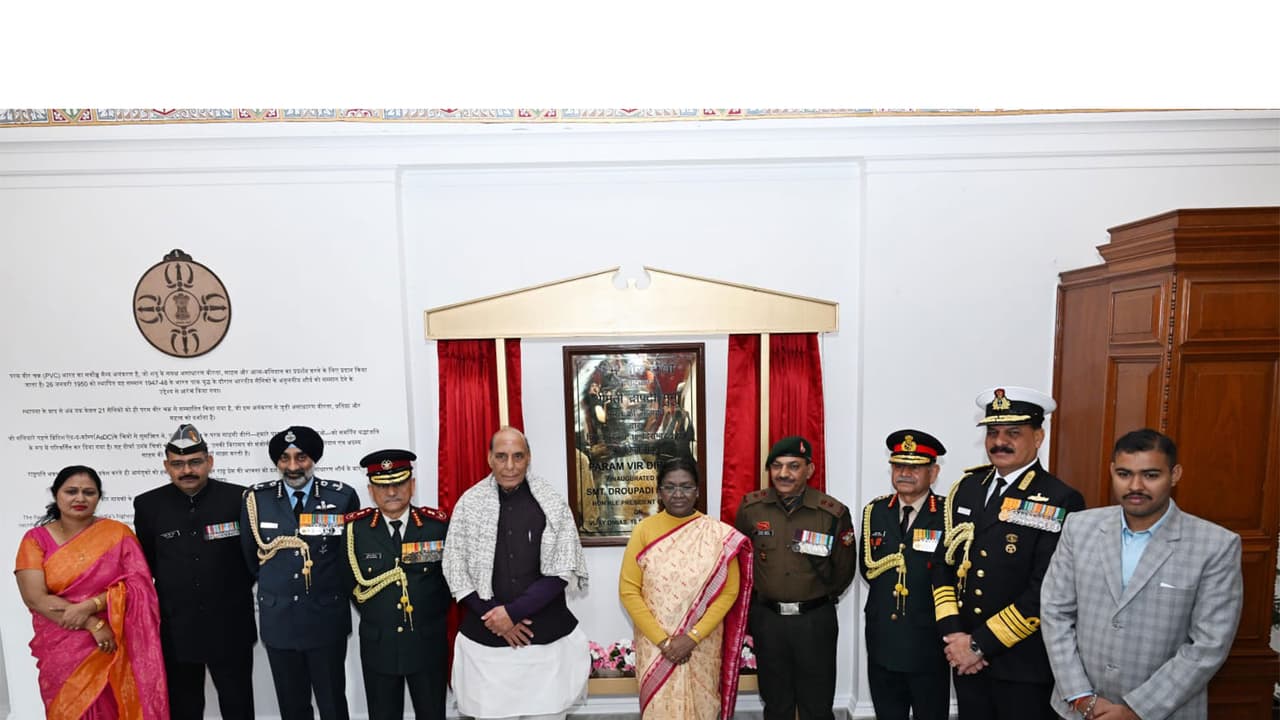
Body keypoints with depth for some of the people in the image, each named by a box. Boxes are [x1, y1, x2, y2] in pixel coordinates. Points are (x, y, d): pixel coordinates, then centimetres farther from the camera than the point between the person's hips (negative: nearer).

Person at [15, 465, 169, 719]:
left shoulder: (118, 533, -3)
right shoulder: (36, 539, -2)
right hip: (62, 650, 0)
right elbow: (35, 598, -10)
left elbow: (138, 583, -7)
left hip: (115, 646, 0)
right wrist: (93, 624, -17)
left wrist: (90, 605, -21)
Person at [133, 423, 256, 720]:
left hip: (230, 627, -1)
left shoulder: (238, 498, -8)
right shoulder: (148, 505, -2)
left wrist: (239, 589, 2)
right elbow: (145, 563, 10)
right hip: (175, 629, 2)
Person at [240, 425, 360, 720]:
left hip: (327, 618, -2)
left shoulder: (343, 497, -9)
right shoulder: (255, 498, -3)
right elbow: (250, 555, 11)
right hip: (278, 619, 2)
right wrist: (274, 585, 15)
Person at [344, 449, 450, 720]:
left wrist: (436, 615, 4)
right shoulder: (355, 528, -6)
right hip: (377, 645, 1)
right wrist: (370, 613, 7)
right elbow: (347, 579, 8)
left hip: (428, 644, 0)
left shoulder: (439, 524, -8)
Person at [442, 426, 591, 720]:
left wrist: (513, 611, -13)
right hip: (485, 637, 1)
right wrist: (496, 618, -9)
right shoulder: (469, 503, -2)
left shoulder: (552, 502, -4)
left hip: (547, 636, 0)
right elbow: (455, 572, 0)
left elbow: (561, 572, -5)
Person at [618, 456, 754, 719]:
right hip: (655, 645, 0)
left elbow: (729, 592, -6)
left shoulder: (719, 534, -6)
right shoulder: (644, 530, -6)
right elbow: (628, 590, -6)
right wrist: (662, 640, -12)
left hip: (703, 645, 0)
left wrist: (692, 637, -13)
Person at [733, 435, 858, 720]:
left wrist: (817, 599, 4)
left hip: (815, 620, -1)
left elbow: (844, 571, 3)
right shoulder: (751, 507, -5)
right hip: (767, 619, 2)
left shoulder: (834, 512, -10)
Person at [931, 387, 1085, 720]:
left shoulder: (1060, 502, -13)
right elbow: (943, 562, 5)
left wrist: (980, 643, -16)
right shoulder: (967, 488, 4)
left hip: (1024, 665, -5)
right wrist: (953, 634, -5)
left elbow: (1045, 591, -18)